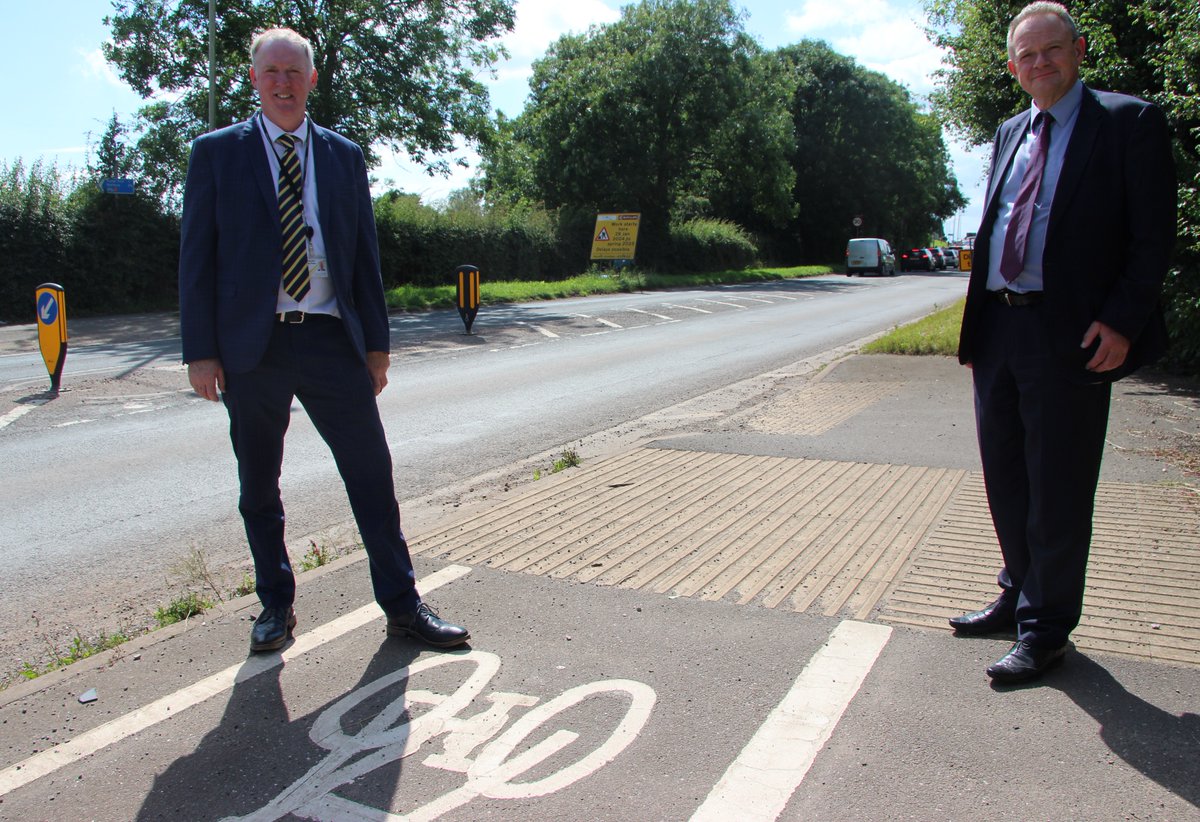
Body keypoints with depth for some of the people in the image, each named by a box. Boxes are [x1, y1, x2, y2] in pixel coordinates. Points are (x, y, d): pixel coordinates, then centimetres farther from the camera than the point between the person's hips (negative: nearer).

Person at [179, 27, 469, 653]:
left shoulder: (344, 156, 11)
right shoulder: (216, 153, 5)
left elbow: (364, 253, 12)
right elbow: (197, 257, 2)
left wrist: (376, 341, 7)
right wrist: (200, 350, -5)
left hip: (332, 341, 1)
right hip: (252, 345, -1)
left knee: (372, 475, 1)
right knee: (259, 487, 9)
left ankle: (402, 606, 14)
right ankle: (276, 606, 27)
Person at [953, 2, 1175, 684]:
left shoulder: (1130, 122, -1)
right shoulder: (1009, 135, 18)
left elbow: (1154, 235, -6)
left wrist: (1120, 321, -17)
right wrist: (976, 324, 13)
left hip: (1071, 337, -6)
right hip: (998, 332, 7)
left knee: (1058, 492, 1)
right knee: (1007, 481, 15)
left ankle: (1046, 628, 14)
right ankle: (1019, 597, 32)